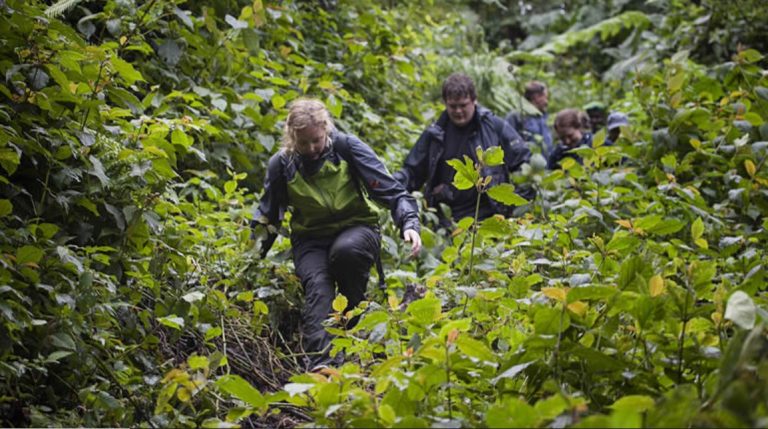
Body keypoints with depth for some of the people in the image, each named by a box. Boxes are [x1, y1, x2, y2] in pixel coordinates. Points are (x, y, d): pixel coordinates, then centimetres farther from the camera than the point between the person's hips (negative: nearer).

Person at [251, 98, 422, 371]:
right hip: (310, 239, 1)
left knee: (345, 250, -38)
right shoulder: (281, 164, -3)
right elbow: (267, 215, 12)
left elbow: (390, 190, -11)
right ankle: (320, 364, -44)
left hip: (356, 228, -1)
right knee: (317, 286, -30)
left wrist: (409, 223, -27)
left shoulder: (347, 147, -10)